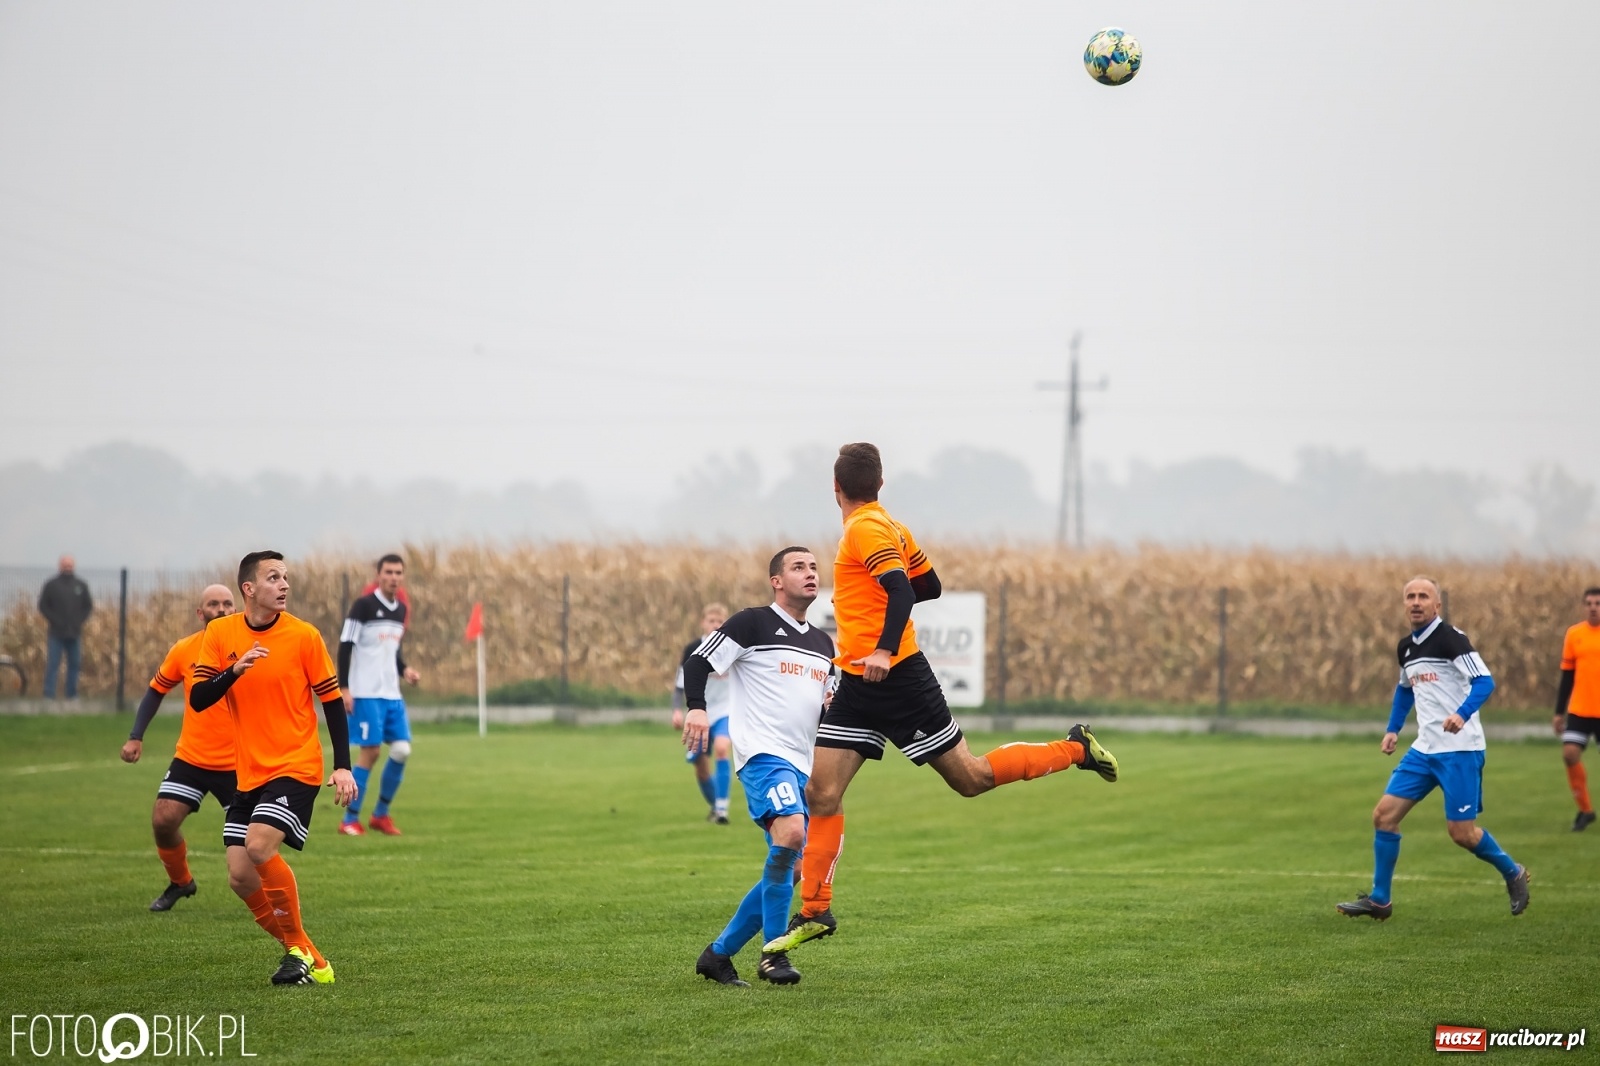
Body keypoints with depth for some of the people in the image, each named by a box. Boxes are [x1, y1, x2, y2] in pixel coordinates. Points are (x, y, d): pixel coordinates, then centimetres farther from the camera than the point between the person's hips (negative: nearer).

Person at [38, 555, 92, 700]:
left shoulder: (81, 586, 9)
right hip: (56, 634, -3)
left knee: (75, 664, 7)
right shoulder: (51, 585, 0)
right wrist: (53, 620, -10)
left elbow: (89, 606, 14)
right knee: (52, 664, -5)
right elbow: (43, 605, 0)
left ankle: (72, 694, 15)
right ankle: (49, 695, -5)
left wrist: (80, 620, 0)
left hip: (75, 633, 3)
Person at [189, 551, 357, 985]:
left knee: (259, 848, -24)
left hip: (296, 768, -5)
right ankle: (309, 961, 11)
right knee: (240, 876, -2)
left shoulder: (304, 636, -6)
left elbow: (332, 701, 0)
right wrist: (235, 671, -22)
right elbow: (198, 700, -4)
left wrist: (343, 767, -6)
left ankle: (299, 950, -8)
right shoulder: (220, 634, 1)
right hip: (249, 774, 5)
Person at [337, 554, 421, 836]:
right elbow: (345, 646, -10)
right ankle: (350, 819, 2)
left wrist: (405, 670, 4)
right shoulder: (364, 606, -9)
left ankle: (381, 814, 14)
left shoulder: (402, 609, 12)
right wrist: (344, 688, -14)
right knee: (370, 751, -8)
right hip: (366, 694, -7)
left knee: (402, 750, -1)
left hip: (392, 694, 7)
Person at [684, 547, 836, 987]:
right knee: (790, 832, -31)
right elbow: (698, 661, -5)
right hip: (762, 753, -8)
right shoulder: (753, 623, -1)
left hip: (801, 765, 8)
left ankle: (718, 954, 20)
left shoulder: (823, 644, 21)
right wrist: (696, 707, -20)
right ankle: (773, 953, -25)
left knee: (787, 872, 6)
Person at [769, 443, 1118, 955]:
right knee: (821, 793, 0)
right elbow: (929, 585, 23)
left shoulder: (865, 528, -12)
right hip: (858, 685, 9)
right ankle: (815, 912, 2)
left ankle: (1076, 749, 17)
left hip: (896, 678, -9)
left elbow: (902, 589, -26)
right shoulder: (888, 525, 14)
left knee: (971, 778, 0)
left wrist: (884, 649, -37)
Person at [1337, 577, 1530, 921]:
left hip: (1459, 750, -7)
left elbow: (1484, 680, -20)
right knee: (1384, 815, 0)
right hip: (1424, 749, 8)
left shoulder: (1450, 638, -11)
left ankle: (1513, 873, 20)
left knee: (1461, 831, -7)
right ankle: (1380, 900, 9)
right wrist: (1393, 730, 23)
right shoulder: (1406, 647, 13)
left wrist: (1462, 713, -36)